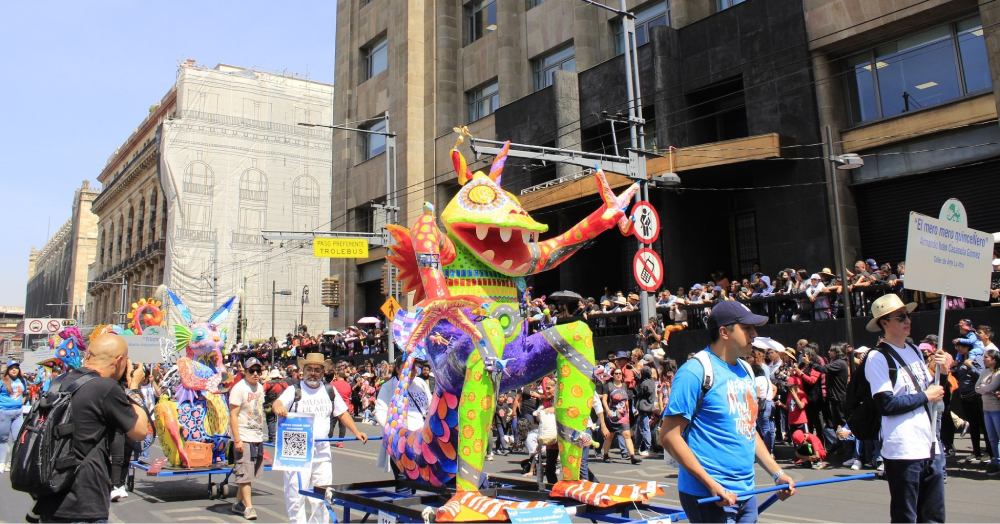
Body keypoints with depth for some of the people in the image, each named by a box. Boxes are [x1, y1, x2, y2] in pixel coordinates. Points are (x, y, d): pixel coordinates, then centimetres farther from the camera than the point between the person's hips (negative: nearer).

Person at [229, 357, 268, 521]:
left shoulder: (260, 387, 11)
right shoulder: (239, 388, -12)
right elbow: (233, 415, -14)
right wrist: (237, 440, -18)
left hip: (257, 437, 7)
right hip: (243, 437, -7)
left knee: (250, 473, 12)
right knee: (244, 473, -4)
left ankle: (239, 504, 22)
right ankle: (248, 507, 1)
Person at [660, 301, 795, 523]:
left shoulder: (744, 371, 11)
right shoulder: (696, 371, -14)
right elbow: (669, 436, -17)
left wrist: (777, 473, 13)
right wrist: (712, 484, -20)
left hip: (746, 493, 8)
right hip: (709, 496, -8)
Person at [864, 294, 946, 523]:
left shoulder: (915, 351, 13)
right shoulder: (878, 357, -10)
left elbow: (932, 389, 21)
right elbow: (886, 405, -17)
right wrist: (925, 396, -9)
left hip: (930, 446, 7)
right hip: (903, 451, -7)